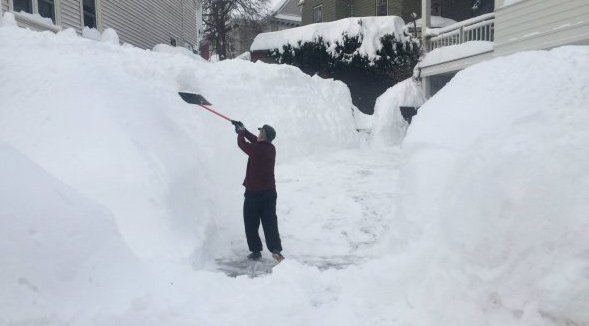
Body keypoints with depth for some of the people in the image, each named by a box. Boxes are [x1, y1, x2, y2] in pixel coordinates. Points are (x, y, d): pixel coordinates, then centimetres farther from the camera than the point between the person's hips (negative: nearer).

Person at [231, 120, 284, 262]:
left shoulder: (256, 149, -19)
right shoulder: (271, 148, 1)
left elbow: (242, 143, -2)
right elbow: (256, 140, 18)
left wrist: (241, 132, 18)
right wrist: (244, 130, 26)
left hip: (253, 193, -6)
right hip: (269, 192, 6)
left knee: (251, 224, 10)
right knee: (270, 223, 8)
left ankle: (255, 251, 13)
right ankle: (276, 250, 1)